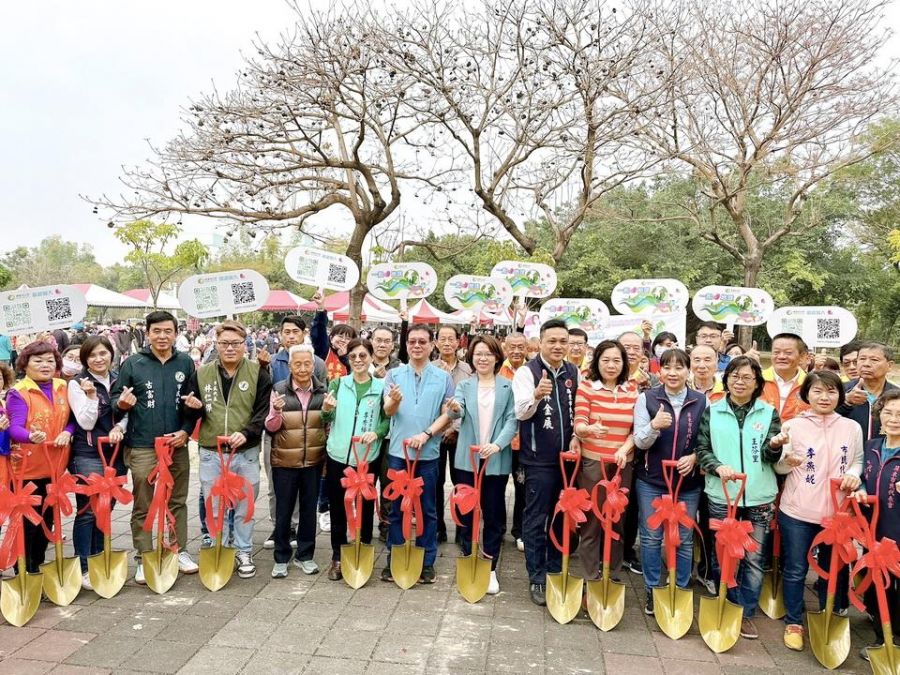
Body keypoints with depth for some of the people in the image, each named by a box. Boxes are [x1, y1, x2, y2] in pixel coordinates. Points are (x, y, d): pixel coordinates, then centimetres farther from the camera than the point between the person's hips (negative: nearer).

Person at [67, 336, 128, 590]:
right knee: (87, 511, -3)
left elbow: (128, 413, 9)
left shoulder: (119, 381, 7)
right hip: (87, 456, -4)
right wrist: (91, 395, -21)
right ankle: (83, 568, 7)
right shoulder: (77, 384, -4)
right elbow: (86, 422, -10)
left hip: (114, 454, 4)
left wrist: (119, 427, -11)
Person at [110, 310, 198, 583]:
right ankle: (144, 559, 20)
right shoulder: (132, 363, -3)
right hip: (142, 447, -2)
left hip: (177, 445, 2)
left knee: (178, 502, 14)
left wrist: (186, 430, -4)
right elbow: (115, 399, 2)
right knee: (142, 508, 7)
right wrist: (121, 404, -21)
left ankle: (180, 551, 28)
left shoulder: (186, 363, 3)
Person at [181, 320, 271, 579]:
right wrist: (193, 408, -12)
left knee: (245, 507, 11)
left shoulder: (257, 373, -3)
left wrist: (246, 433, -20)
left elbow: (264, 411, -6)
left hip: (246, 452, -1)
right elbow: (190, 414, 11)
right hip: (211, 453, 2)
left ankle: (244, 553, 27)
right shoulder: (201, 374, 4)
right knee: (214, 508, 12)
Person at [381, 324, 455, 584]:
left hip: (429, 453, 0)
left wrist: (426, 434, -14)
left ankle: (427, 562, 21)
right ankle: (393, 559, 22)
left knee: (427, 509, 9)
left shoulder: (443, 377, 2)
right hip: (398, 451, 1)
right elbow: (388, 411, -8)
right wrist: (394, 400, -30)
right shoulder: (394, 374, 3)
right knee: (396, 508, 9)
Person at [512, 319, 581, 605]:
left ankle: (556, 572, 30)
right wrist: (537, 395, -39)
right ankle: (536, 579, 15)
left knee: (561, 518, 15)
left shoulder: (574, 373, 6)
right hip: (539, 458, -5)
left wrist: (576, 436, -1)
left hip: (567, 457, 5)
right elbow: (521, 412, -20)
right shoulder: (527, 371, -9)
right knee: (536, 520, 3)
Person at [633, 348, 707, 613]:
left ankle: (681, 591, 27)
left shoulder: (702, 401, -2)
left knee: (684, 539, 10)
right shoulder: (647, 398, -5)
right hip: (651, 481, -1)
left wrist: (694, 456, -14)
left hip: (688, 482, 1)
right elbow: (640, 442, -9)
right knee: (651, 537, 8)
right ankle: (652, 591, 23)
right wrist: (654, 426, -29)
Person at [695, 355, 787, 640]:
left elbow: (771, 458, 0)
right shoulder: (712, 411, 2)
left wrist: (774, 446, -22)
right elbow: (702, 449, 2)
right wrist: (718, 467, -16)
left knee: (754, 559, 6)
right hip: (721, 495, 0)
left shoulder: (769, 413, 3)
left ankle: (746, 613, 23)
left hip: (758, 497, 0)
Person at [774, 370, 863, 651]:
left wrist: (853, 475, -10)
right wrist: (788, 462, -22)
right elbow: (779, 467, 0)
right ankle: (794, 623, 26)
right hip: (797, 512, -2)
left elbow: (858, 461, 12)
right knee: (795, 571, 9)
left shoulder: (852, 428, 1)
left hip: (837, 512, 2)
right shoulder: (792, 425, -5)